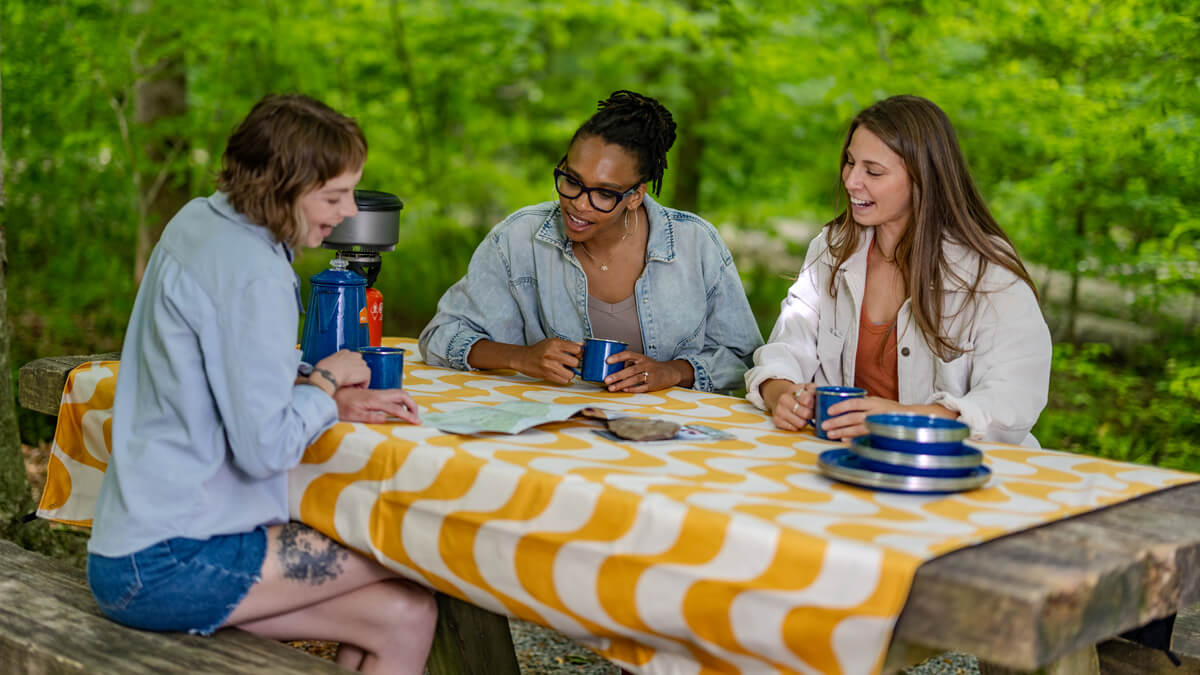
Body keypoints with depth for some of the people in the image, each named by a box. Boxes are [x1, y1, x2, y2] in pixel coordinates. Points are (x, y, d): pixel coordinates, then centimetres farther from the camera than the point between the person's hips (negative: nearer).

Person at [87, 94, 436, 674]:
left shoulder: (198, 222, 9)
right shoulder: (253, 276, -21)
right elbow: (266, 447, -22)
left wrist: (333, 401, 2)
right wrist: (327, 380, -4)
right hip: (166, 564, -9)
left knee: (402, 616, 2)